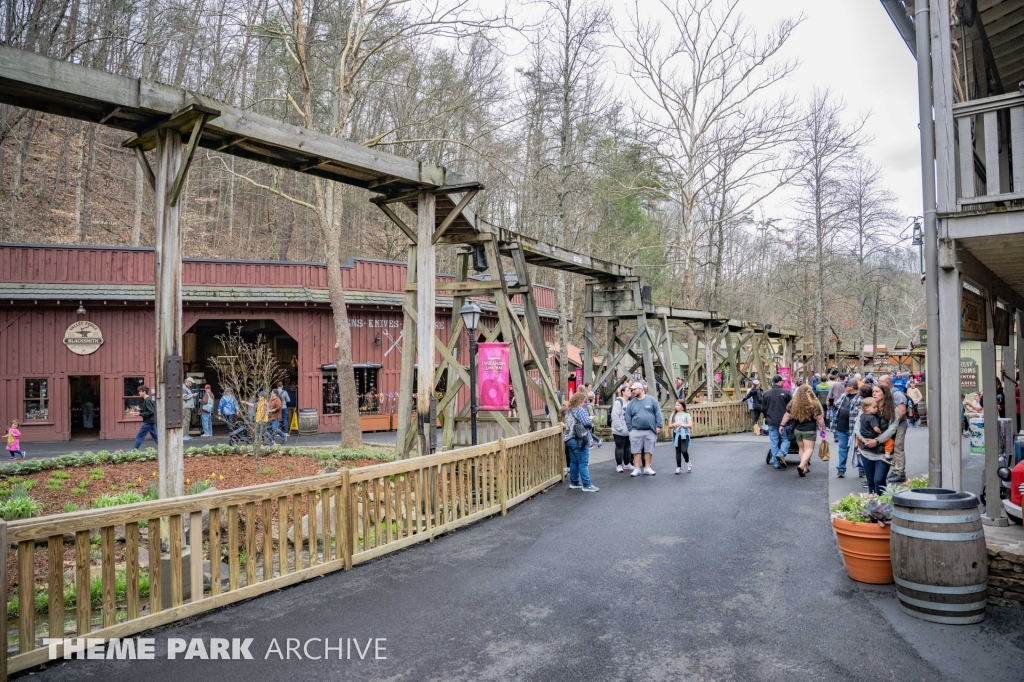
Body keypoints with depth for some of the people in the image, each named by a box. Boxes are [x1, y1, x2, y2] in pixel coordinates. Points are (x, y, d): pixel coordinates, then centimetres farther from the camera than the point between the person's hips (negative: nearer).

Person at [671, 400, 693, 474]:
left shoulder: (686, 414, 1)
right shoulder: (674, 414, 10)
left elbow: (690, 425, -8)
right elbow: (670, 425, 8)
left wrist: (682, 424, -15)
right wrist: (675, 424, -11)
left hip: (684, 435, -3)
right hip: (676, 434, 3)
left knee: (684, 450, -13)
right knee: (678, 451, 3)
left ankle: (688, 463, 16)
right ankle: (678, 468, 9)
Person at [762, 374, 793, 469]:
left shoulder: (767, 394, 4)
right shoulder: (786, 392, -7)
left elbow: (763, 408, 10)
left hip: (771, 422, 3)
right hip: (783, 422, -3)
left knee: (774, 442, 7)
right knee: (785, 439, 10)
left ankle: (776, 463, 8)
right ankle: (781, 454, -15)